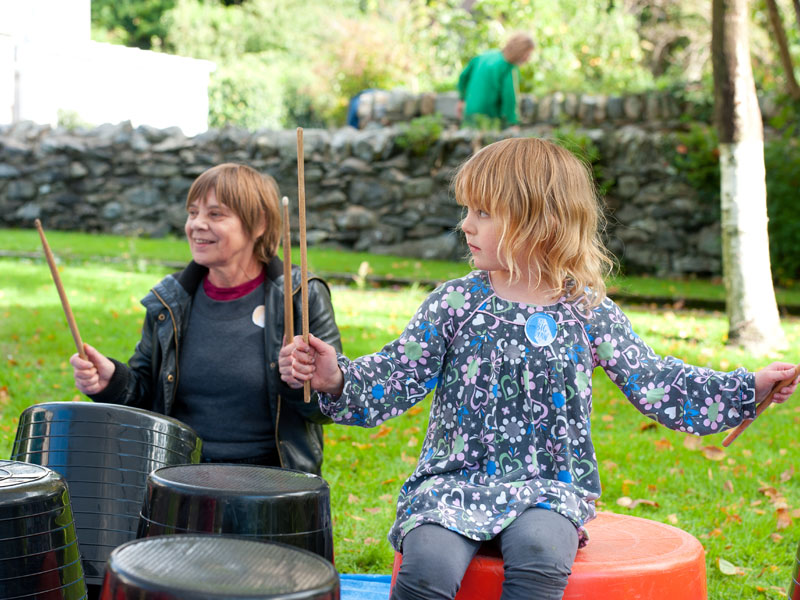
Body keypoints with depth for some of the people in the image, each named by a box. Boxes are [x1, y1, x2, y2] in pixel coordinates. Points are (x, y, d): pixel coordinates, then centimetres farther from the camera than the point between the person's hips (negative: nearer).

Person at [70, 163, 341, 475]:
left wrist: (304, 382, -24)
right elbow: (145, 389, 17)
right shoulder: (169, 301, 8)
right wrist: (112, 381, -4)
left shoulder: (302, 298, -3)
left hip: (270, 476, -3)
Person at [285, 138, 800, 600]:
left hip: (548, 486, 0)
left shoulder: (589, 314, 4)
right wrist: (337, 379, -19)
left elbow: (653, 383, 10)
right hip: (453, 480, 0)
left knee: (540, 555, -33)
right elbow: (398, 376, 0)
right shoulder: (456, 303, 2)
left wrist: (750, 388, 4)